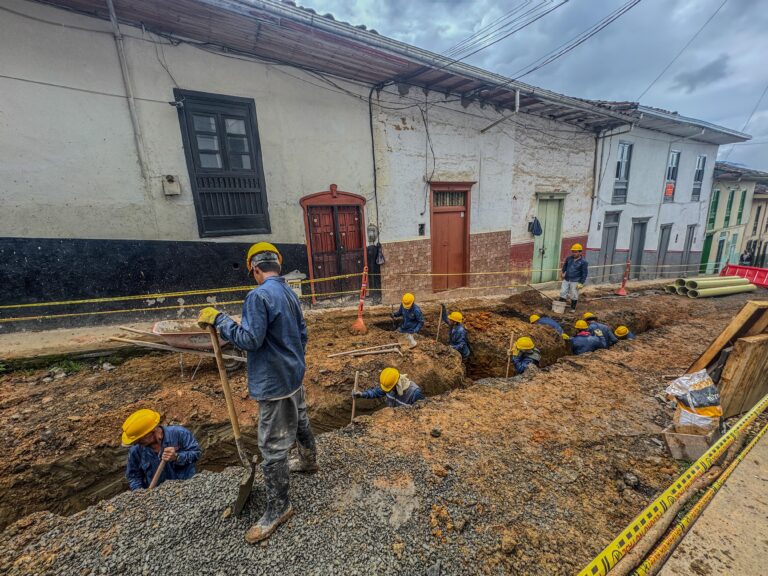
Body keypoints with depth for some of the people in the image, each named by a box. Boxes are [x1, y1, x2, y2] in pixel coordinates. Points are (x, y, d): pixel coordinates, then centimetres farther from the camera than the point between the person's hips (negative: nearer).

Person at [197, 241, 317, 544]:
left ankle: (278, 507, 25)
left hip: (274, 382, -9)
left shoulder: (258, 295, -23)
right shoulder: (289, 292, 5)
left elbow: (250, 339, -23)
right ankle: (309, 461, 52)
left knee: (272, 446, 7)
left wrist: (219, 319, -12)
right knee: (300, 421, 29)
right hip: (293, 375, 9)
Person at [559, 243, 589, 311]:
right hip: (566, 280, 4)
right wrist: (562, 272, 13)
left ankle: (573, 308, 21)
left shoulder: (583, 262, -11)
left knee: (574, 295, 7)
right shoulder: (569, 258, 1)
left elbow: (585, 274, -8)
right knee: (563, 293, 6)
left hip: (575, 281, -4)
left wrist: (581, 283, -10)